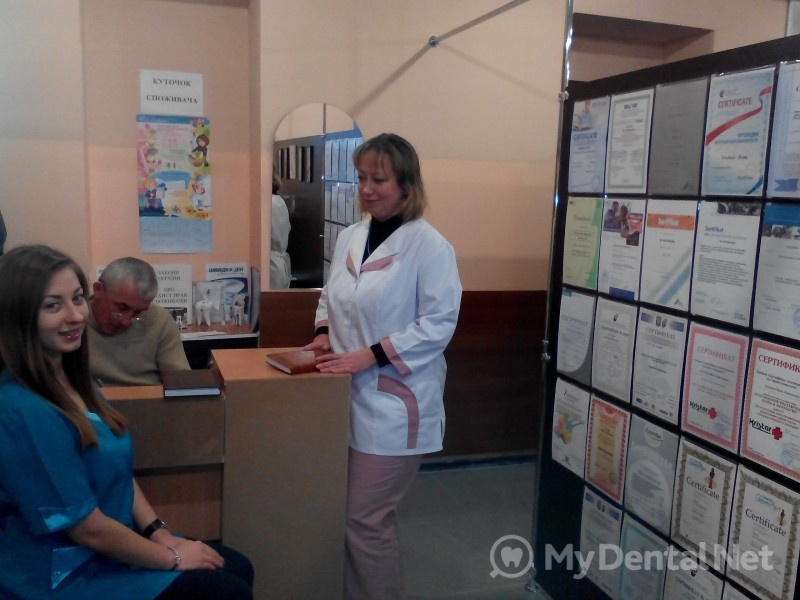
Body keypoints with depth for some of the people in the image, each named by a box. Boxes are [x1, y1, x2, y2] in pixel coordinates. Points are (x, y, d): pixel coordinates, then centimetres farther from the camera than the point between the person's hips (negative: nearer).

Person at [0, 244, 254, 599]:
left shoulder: (70, 378, 1)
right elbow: (86, 528, -23)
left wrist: (161, 533, -1)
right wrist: (171, 557, -11)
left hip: (108, 548, 8)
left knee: (238, 568, 10)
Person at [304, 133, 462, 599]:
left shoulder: (429, 245, -13)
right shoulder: (350, 237, 8)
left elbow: (439, 323, -18)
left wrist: (370, 355, -21)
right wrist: (325, 333, 1)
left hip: (395, 403, -7)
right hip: (351, 396, 7)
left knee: (366, 518, 0)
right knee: (347, 512, 17)